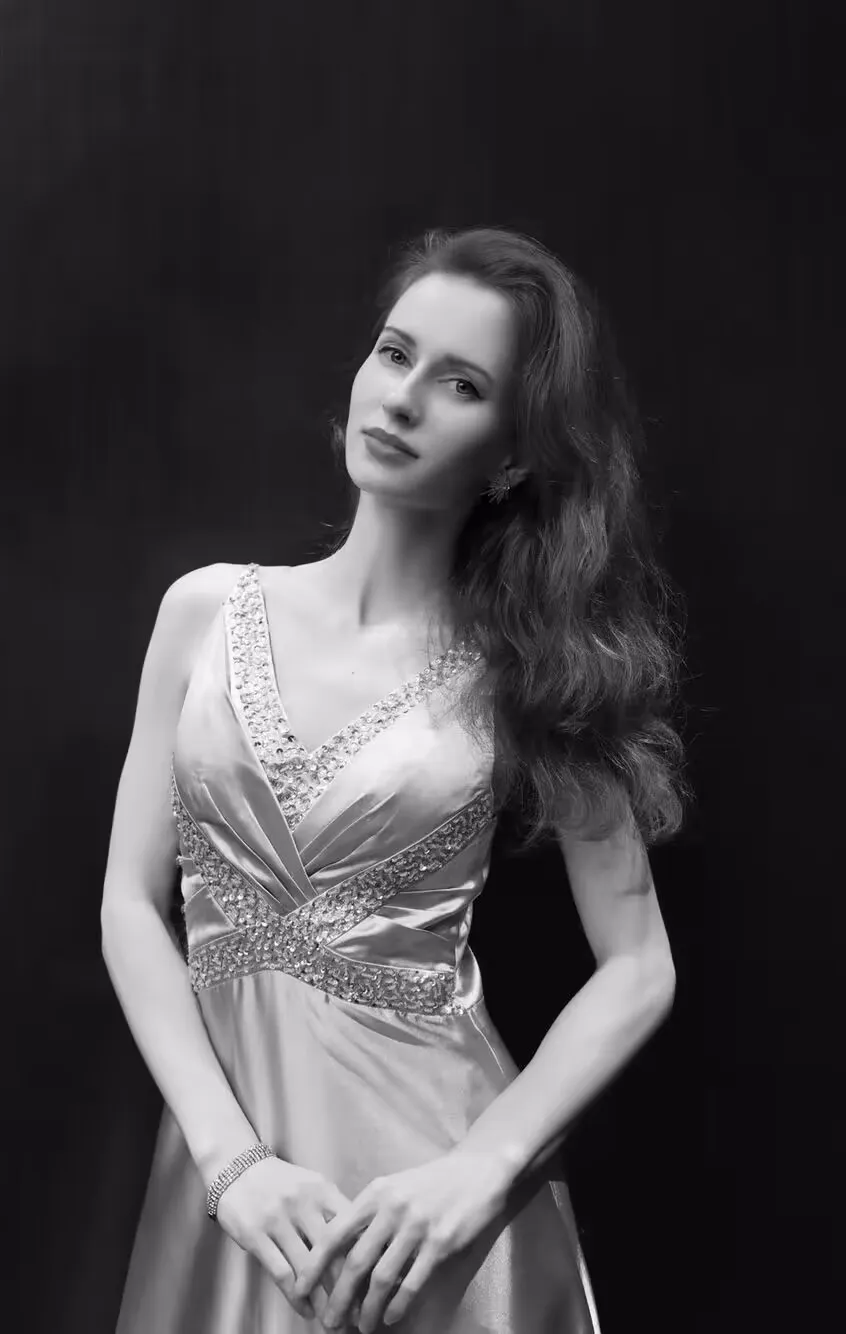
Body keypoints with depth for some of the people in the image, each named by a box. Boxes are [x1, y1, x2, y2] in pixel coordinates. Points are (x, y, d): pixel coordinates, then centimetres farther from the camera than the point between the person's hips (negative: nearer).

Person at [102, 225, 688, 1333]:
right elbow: (131, 903, -2)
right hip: (223, 1134, 2)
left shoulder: (530, 671, -4)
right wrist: (233, 1157, -12)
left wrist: (480, 1170, -17)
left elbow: (638, 970, -5)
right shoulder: (209, 611, 1)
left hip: (428, 1136, -2)